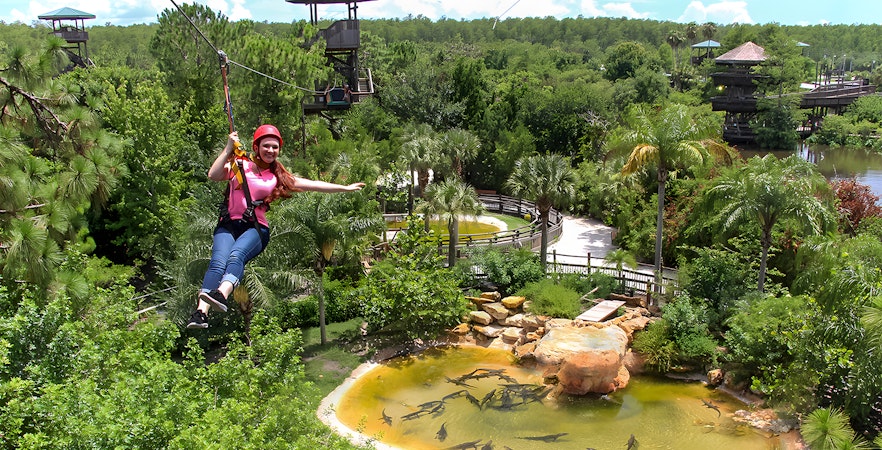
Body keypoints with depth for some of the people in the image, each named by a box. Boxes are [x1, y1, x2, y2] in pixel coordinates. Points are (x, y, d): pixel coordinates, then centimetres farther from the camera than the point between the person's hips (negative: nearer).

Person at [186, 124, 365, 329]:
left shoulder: (279, 177, 19)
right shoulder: (239, 166, 12)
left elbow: (313, 185, 18)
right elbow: (213, 175, -4)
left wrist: (345, 188, 16)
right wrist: (229, 149, -6)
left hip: (256, 229, 0)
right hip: (229, 225, 0)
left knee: (236, 256, -32)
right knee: (218, 262, -27)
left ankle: (221, 295, -57)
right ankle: (201, 312, -42)